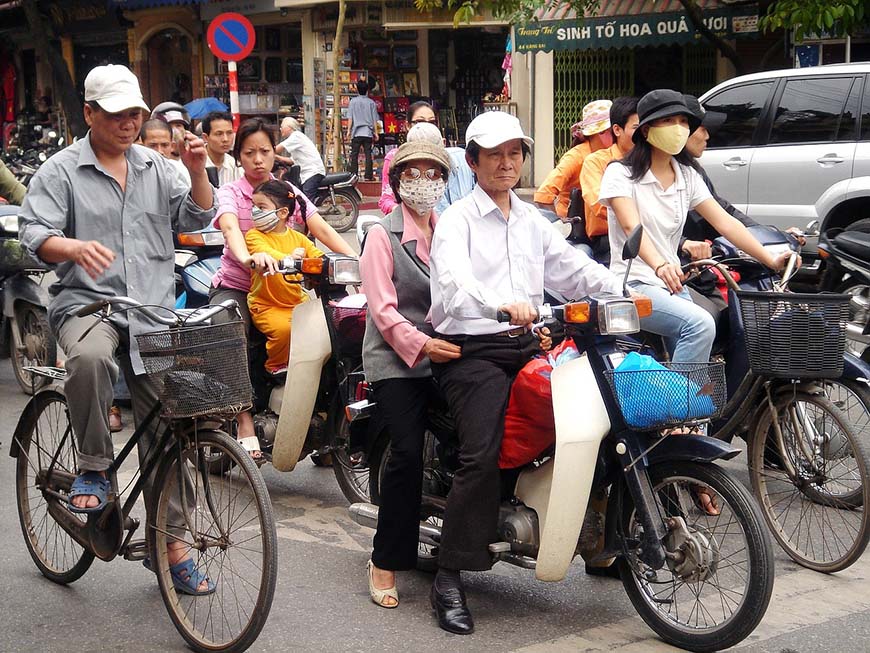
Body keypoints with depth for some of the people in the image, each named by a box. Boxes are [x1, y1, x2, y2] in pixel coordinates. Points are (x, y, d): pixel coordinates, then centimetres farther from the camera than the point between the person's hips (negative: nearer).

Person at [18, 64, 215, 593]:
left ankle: (172, 541, 13)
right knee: (90, 359, -39)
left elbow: (196, 219, 14)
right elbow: (36, 234, -8)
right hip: (88, 303, -4)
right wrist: (75, 247, -30)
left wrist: (198, 172, -4)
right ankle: (93, 469, -17)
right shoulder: (62, 171, 2)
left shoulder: (157, 167, 15)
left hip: (155, 312, 4)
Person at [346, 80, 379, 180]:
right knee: (368, 154, 1)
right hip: (368, 132, 1)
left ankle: (354, 175, -2)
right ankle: (368, 176, -3)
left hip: (356, 133, -1)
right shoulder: (371, 102, 5)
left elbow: (350, 118, 0)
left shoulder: (353, 101, 2)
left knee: (354, 154, 2)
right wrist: (375, 132, 12)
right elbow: (375, 119, 6)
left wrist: (349, 131, 4)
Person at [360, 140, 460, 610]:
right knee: (407, 452, -15)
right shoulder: (382, 235, 4)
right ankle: (386, 562, -6)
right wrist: (421, 345, -20)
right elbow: (382, 308, -6)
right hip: (396, 359, -4)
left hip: (448, 355, 4)